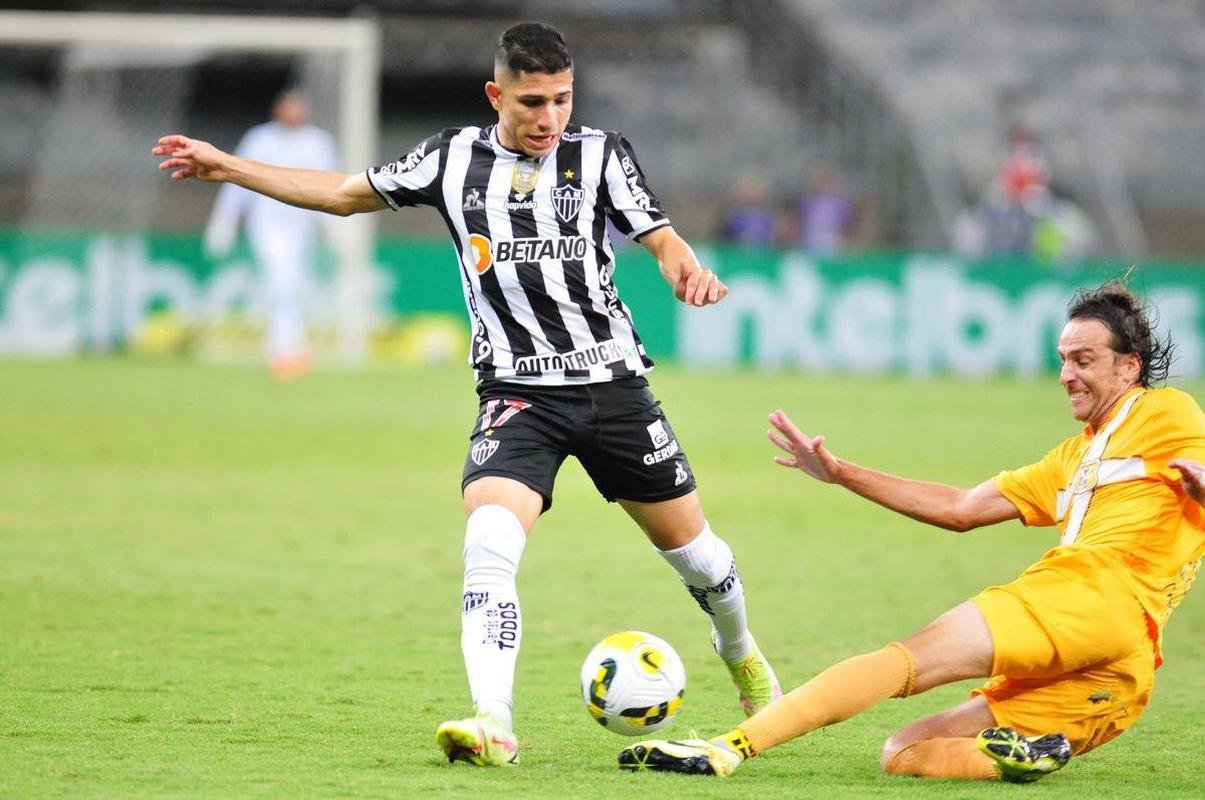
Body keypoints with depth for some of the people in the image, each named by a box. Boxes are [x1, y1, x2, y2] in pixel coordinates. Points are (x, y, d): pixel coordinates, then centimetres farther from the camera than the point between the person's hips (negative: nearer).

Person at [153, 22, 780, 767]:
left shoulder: (599, 153, -2)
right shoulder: (456, 157, 2)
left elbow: (661, 237, -10)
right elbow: (345, 193, 11)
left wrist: (689, 272, -35)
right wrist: (227, 166, 9)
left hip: (612, 383, 0)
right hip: (517, 392, 0)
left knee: (687, 541, 12)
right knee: (488, 544, -24)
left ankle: (741, 651, 43)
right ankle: (494, 726, -29)